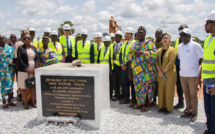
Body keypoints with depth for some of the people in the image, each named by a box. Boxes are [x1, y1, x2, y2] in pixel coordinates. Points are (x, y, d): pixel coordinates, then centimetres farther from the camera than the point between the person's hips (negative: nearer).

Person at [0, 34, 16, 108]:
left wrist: (11, 61, -15)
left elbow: (12, 57, 5)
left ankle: (9, 101, 17)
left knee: (10, 84, 2)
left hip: (10, 69, 1)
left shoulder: (10, 48, 8)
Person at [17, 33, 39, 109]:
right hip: (24, 71, -3)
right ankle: (25, 103, 12)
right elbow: (19, 59, -7)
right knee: (24, 87, 1)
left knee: (34, 86, 6)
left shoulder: (33, 48, 13)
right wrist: (26, 68, -15)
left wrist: (35, 68, -7)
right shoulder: (20, 48, 2)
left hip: (34, 71, 3)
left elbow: (37, 58, 8)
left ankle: (33, 102, 18)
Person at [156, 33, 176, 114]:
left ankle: (169, 108, 9)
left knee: (169, 91, -1)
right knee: (161, 91, 8)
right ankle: (162, 106, 19)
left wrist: (163, 71, -14)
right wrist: (159, 71, -7)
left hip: (169, 74, -5)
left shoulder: (172, 50, -5)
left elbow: (171, 63, -13)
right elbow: (157, 61, 8)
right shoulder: (159, 50, 13)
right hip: (160, 74, 5)